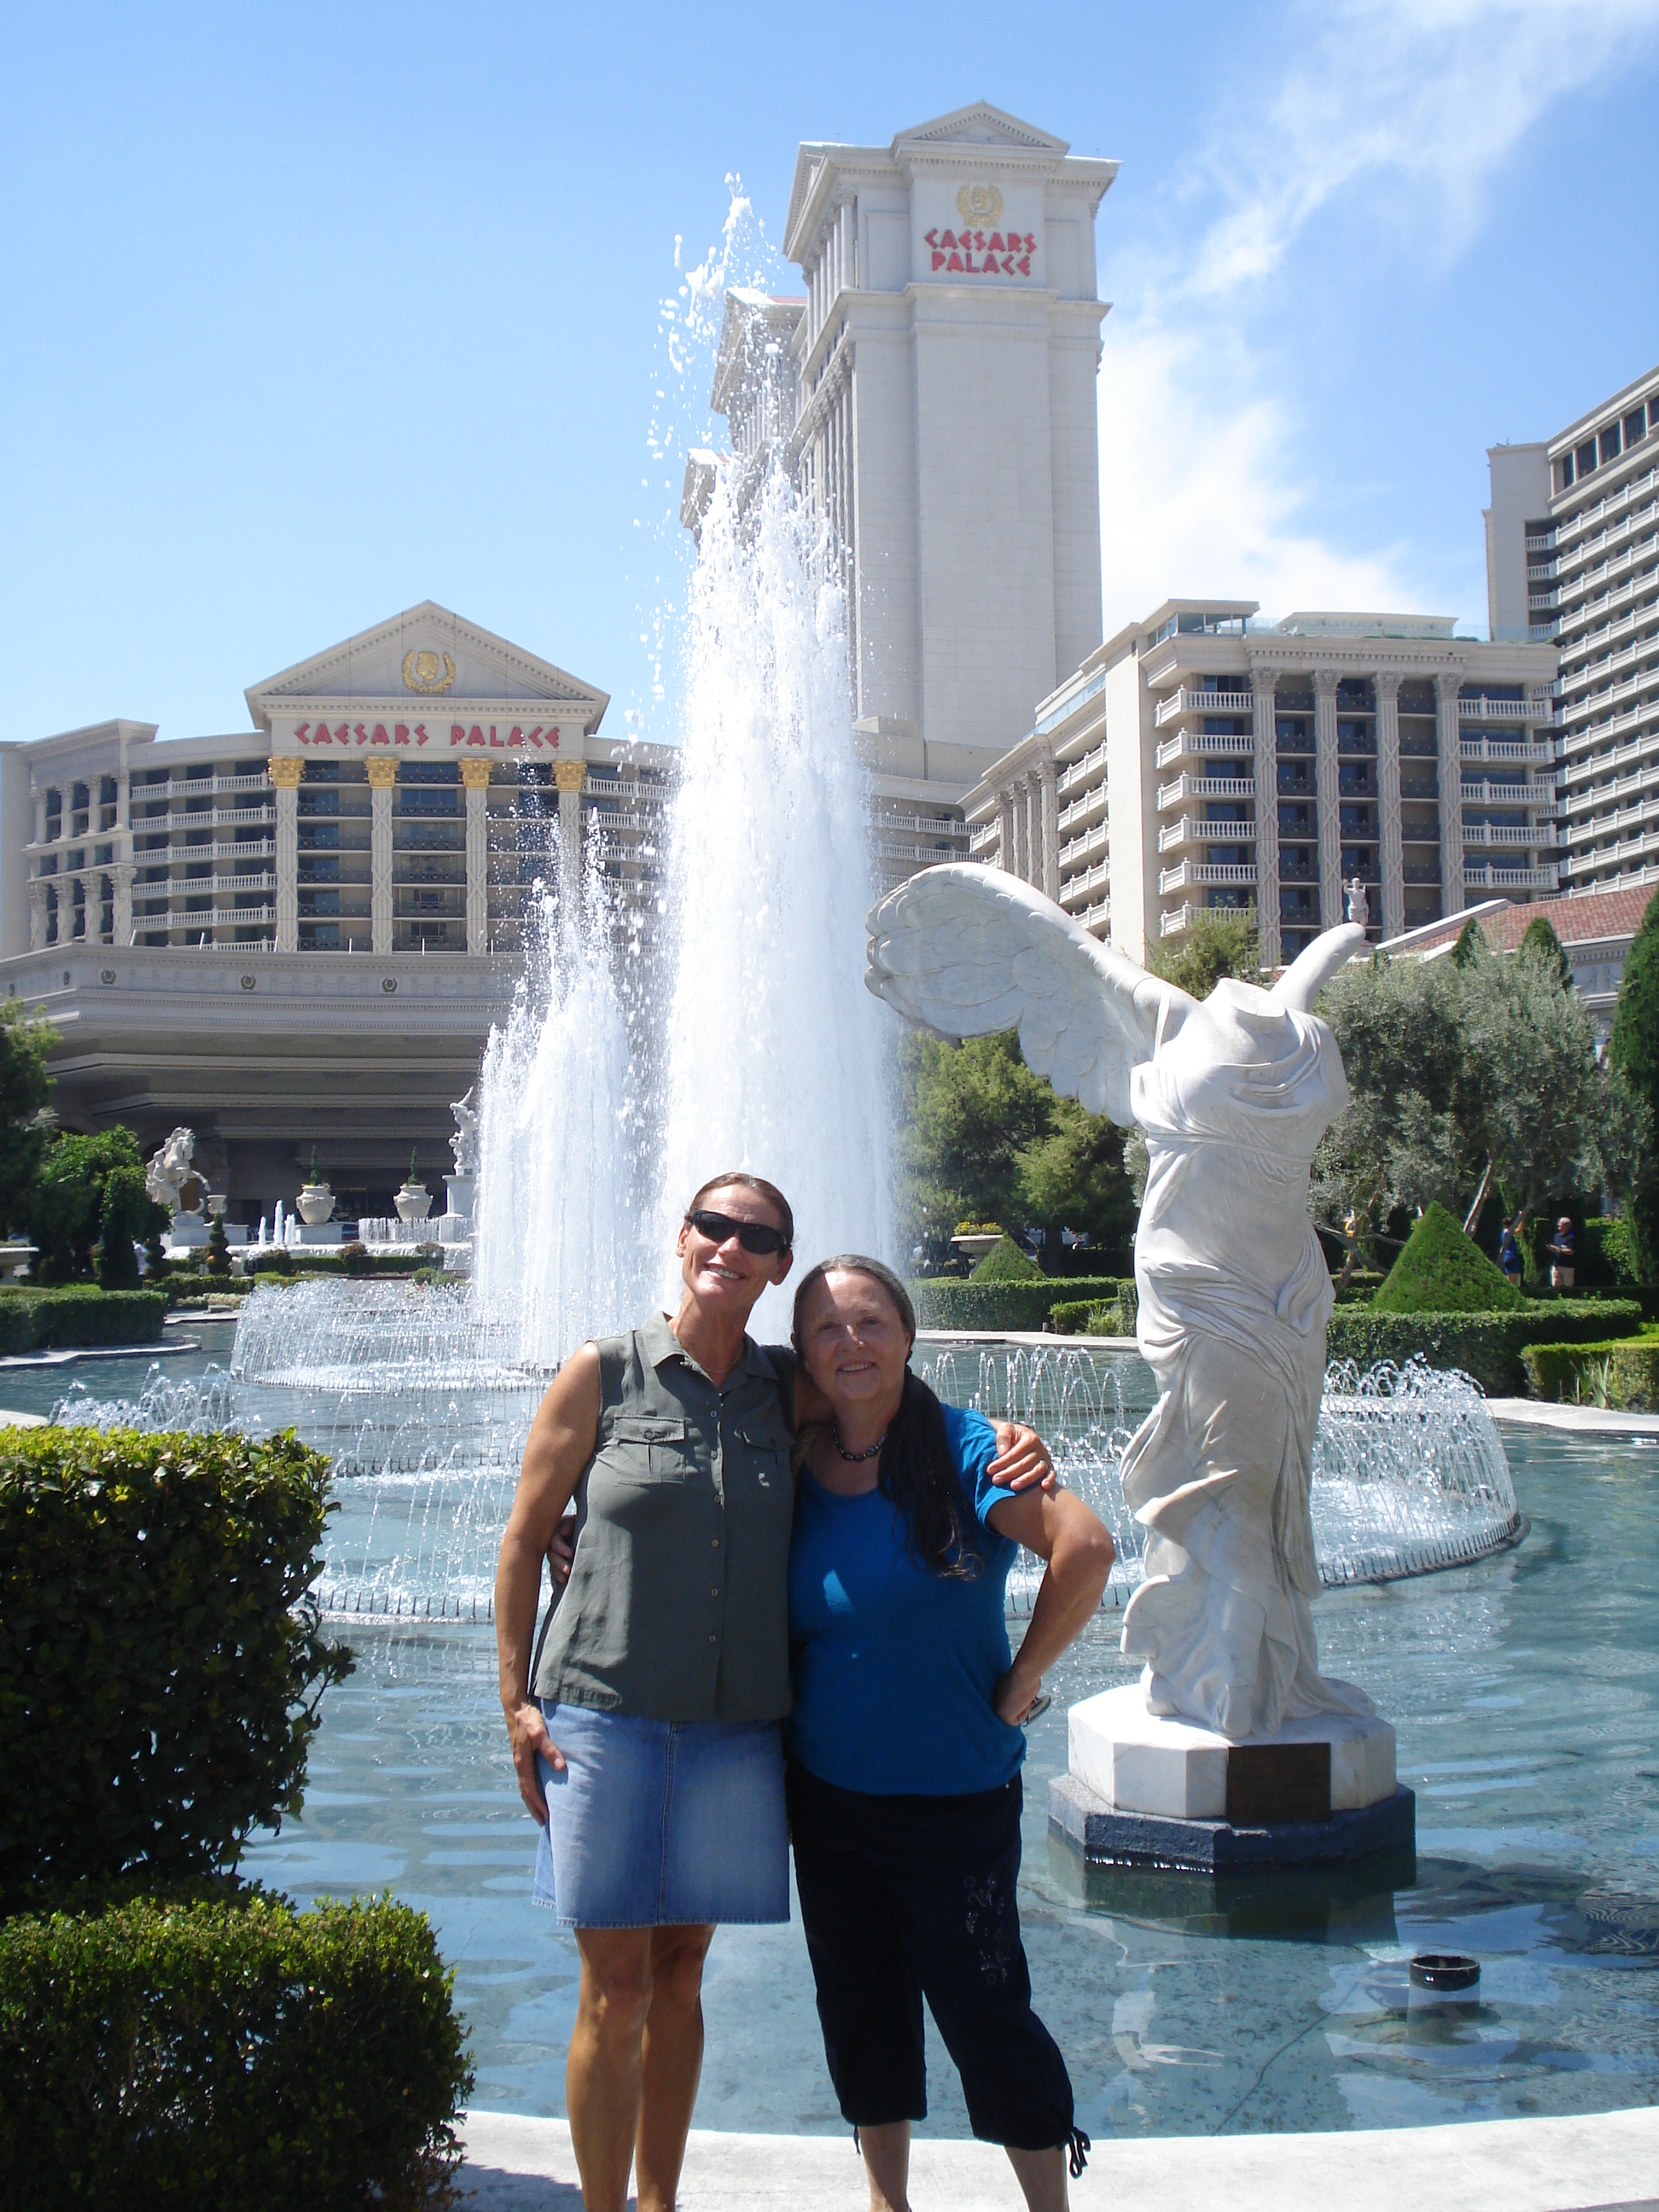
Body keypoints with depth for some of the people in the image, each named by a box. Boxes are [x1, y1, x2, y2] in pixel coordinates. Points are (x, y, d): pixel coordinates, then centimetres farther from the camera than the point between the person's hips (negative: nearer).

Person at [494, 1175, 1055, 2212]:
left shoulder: (791, 1392, 5)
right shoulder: (602, 1375, -3)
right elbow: (525, 1542, 2)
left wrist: (1009, 1454, -4)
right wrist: (517, 1704, -3)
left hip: (735, 1727, 3)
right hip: (605, 1719, -3)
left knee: (681, 1974, 13)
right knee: (616, 1989, 1)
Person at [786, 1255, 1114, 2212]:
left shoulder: (958, 1449, -15)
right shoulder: (796, 1468, 0)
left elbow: (1086, 1546, -25)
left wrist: (1023, 1679, -18)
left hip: (954, 1795, -5)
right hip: (826, 1794, 5)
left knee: (983, 2012, 2)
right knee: (859, 2007, 16)